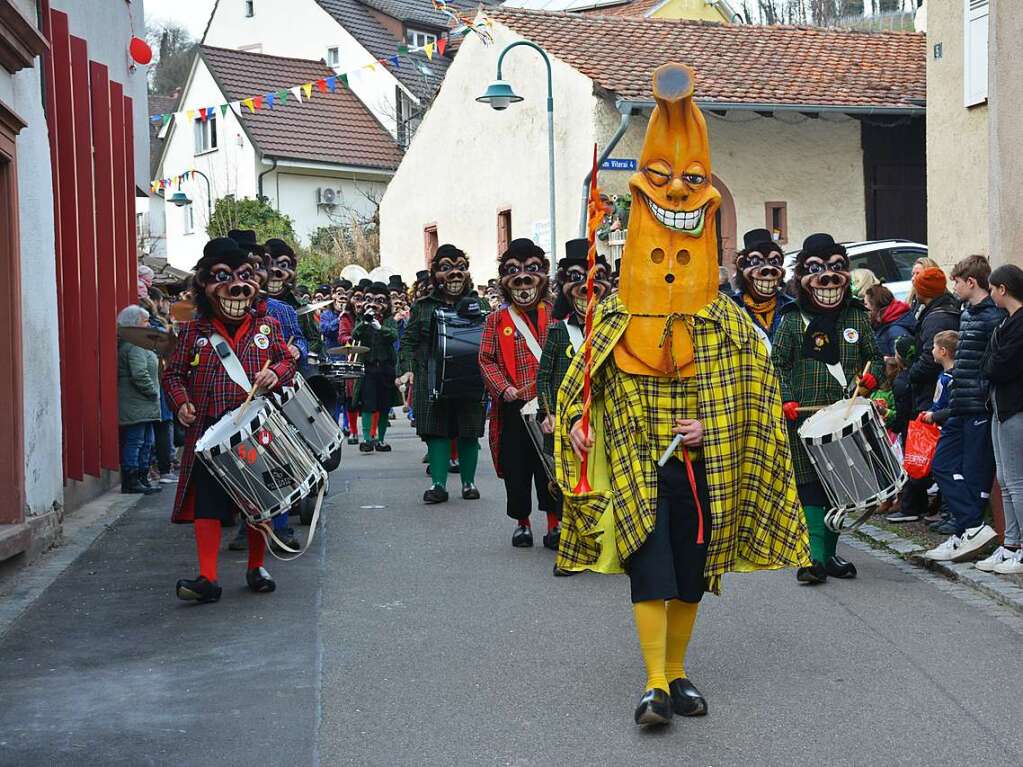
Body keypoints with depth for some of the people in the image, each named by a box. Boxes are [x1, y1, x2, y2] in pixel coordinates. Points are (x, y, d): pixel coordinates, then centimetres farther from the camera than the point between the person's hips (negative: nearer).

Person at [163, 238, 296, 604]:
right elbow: (173, 373, 9)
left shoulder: (267, 326, 8)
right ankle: (207, 577, -6)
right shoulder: (194, 331, 6)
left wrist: (275, 372, -14)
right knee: (207, 501, -7)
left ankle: (256, 567, 26)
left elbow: (288, 361, 9)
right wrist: (181, 403, -9)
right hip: (209, 430, -1)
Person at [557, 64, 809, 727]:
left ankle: (677, 673, 26)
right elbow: (580, 376, 8)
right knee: (650, 571, -10)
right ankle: (655, 685, -8)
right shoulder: (616, 321, 0)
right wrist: (574, 421, -9)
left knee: (690, 574, 10)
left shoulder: (728, 324, 2)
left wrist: (714, 426, -11)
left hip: (701, 467, 2)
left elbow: (757, 385, 2)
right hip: (636, 466, -2)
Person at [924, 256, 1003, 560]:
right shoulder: (968, 313, 15)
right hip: (961, 407, 10)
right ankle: (972, 528, 5)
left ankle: (966, 531, -1)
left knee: (975, 472, -4)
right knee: (942, 465, 7)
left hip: (980, 408, -10)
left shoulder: (993, 317, -14)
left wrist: (985, 396, -20)